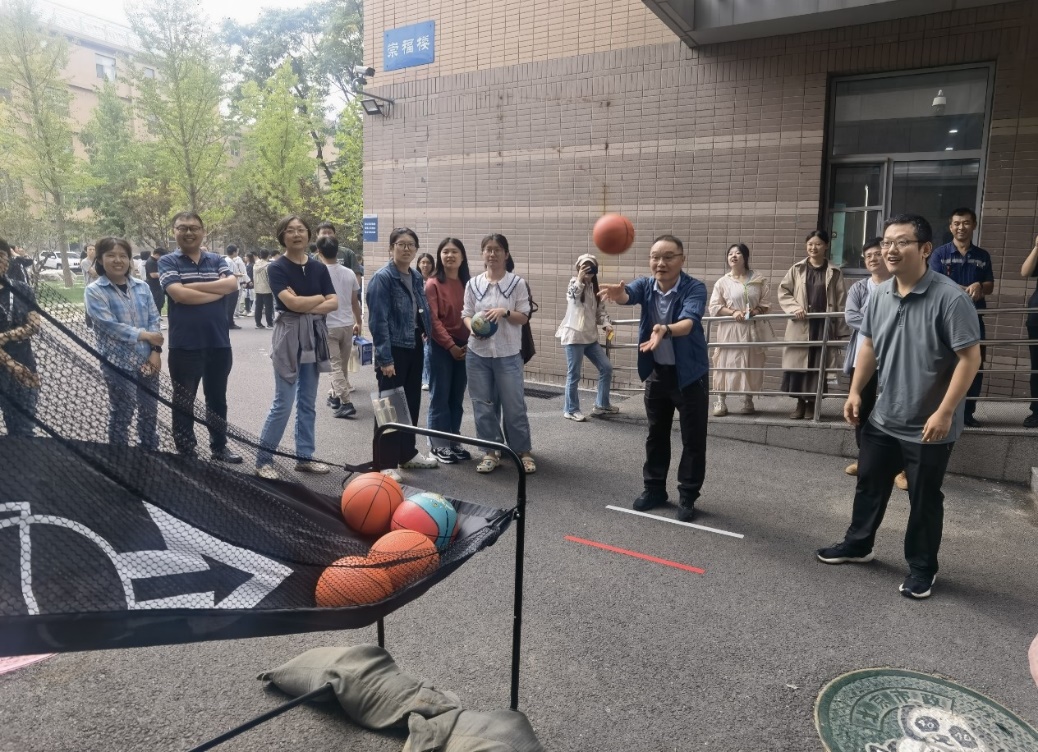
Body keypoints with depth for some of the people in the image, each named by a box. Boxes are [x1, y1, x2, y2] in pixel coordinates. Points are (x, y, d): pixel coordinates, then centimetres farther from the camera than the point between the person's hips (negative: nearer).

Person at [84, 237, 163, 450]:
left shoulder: (142, 286, 7)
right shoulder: (94, 291, -4)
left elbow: (154, 319, 4)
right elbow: (110, 325, -14)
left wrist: (155, 350, -8)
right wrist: (144, 335, -14)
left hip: (147, 360, 4)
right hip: (118, 362, -4)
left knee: (149, 411, 13)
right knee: (122, 414, 4)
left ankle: (151, 452, 28)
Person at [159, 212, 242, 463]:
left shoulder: (217, 260, 8)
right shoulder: (168, 262, -2)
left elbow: (232, 284, -11)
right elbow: (178, 294, -18)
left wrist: (194, 285, -17)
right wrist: (218, 290, -11)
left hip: (218, 343, 3)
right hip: (184, 346, -3)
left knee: (217, 399, 16)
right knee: (183, 402, 8)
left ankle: (219, 447, 31)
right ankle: (185, 452, 21)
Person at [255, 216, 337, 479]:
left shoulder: (319, 268, 8)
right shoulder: (277, 268, -5)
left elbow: (334, 303, 0)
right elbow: (292, 303, -18)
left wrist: (306, 307, -13)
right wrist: (321, 297, -5)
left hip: (314, 336, 5)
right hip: (288, 336, -5)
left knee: (308, 402, 11)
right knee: (283, 403, -6)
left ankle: (305, 457, 19)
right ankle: (263, 459, 6)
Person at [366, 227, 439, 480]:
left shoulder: (417, 277, 11)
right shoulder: (382, 278, -12)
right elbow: (378, 321, -17)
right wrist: (384, 358, -21)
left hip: (415, 348, 8)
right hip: (394, 350, -7)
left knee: (412, 403, 16)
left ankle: (408, 454, 30)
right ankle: (386, 463, 8)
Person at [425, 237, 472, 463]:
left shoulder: (467, 284, 8)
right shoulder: (433, 284, -7)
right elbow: (433, 319, -11)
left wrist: (469, 343, -2)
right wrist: (450, 345, -16)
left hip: (464, 347, 5)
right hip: (440, 347, -5)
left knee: (457, 397, 11)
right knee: (440, 396, 2)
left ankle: (454, 440, 22)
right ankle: (439, 445, 10)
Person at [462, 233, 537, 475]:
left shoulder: (518, 283, -2)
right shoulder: (473, 284, 4)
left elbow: (524, 317, -1)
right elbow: (466, 314, 6)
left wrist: (505, 312, -18)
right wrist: (472, 328, -14)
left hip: (508, 355, -2)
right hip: (477, 353, 3)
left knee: (514, 406, 3)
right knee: (483, 405, 7)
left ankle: (523, 452, 17)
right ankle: (492, 452, 19)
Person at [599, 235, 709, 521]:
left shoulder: (695, 288, -18)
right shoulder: (645, 285, -5)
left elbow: (688, 322, -35)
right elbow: (629, 295, -28)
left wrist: (665, 330, -57)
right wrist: (618, 293, -53)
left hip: (690, 373, -4)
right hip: (656, 372, 4)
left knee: (693, 438, 4)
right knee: (656, 434, 16)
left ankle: (688, 496, 18)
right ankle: (654, 488, 31)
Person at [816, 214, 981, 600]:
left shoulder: (949, 298, -20)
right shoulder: (879, 295, 0)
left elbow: (970, 357, -19)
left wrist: (945, 412, -22)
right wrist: (855, 391, 7)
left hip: (929, 426, -6)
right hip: (883, 417, 6)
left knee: (924, 499, 10)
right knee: (869, 484, 19)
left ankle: (922, 567, 29)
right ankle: (857, 543, 40)